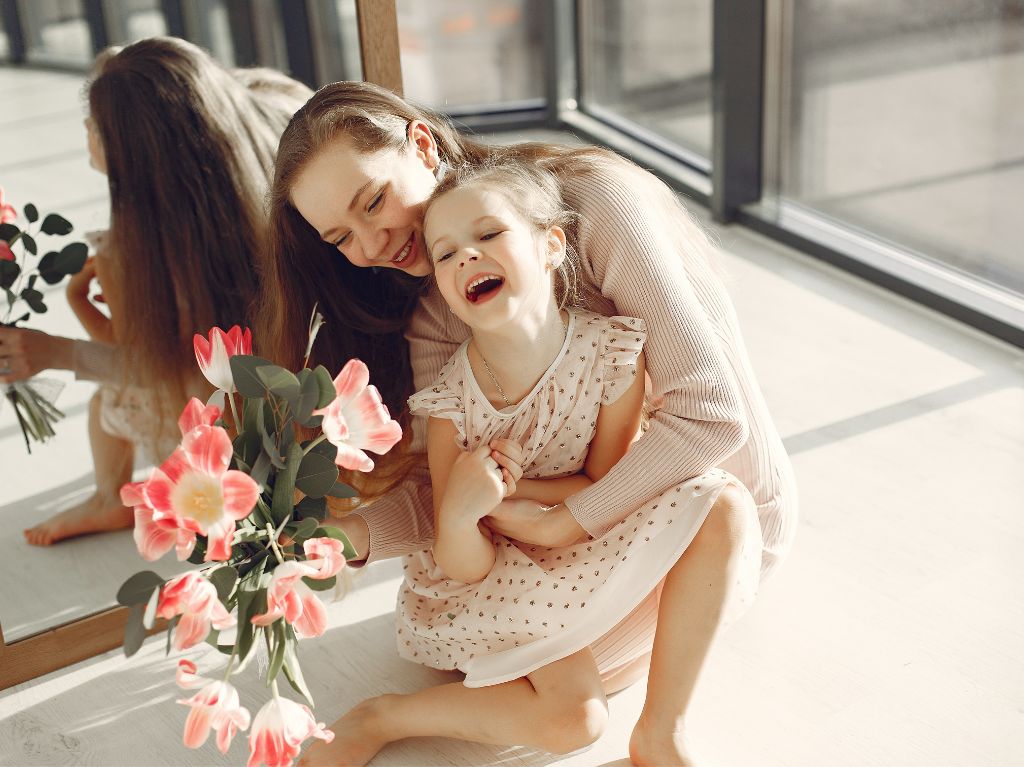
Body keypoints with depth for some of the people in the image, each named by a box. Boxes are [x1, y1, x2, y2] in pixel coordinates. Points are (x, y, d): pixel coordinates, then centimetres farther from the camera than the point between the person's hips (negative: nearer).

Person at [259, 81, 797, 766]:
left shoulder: (592, 198, -22)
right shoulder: (434, 314, -2)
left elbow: (710, 410, -28)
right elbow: (440, 492, -11)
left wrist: (563, 523, -29)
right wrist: (349, 534, -30)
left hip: (728, 511, -2)